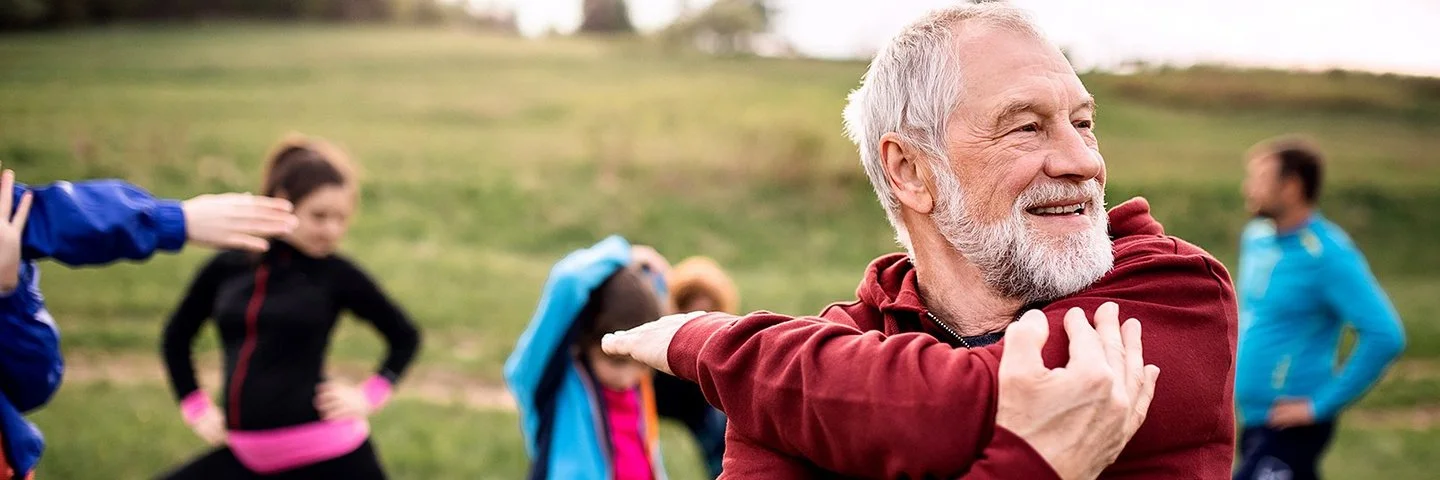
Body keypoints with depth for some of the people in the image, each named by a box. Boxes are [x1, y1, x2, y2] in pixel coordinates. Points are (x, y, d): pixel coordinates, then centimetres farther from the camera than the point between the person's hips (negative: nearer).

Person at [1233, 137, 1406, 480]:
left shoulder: (1327, 256, -18)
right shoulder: (1256, 237, 6)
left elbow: (1385, 336, -25)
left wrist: (1322, 405, -21)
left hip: (1292, 427, -8)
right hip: (1255, 420, 8)